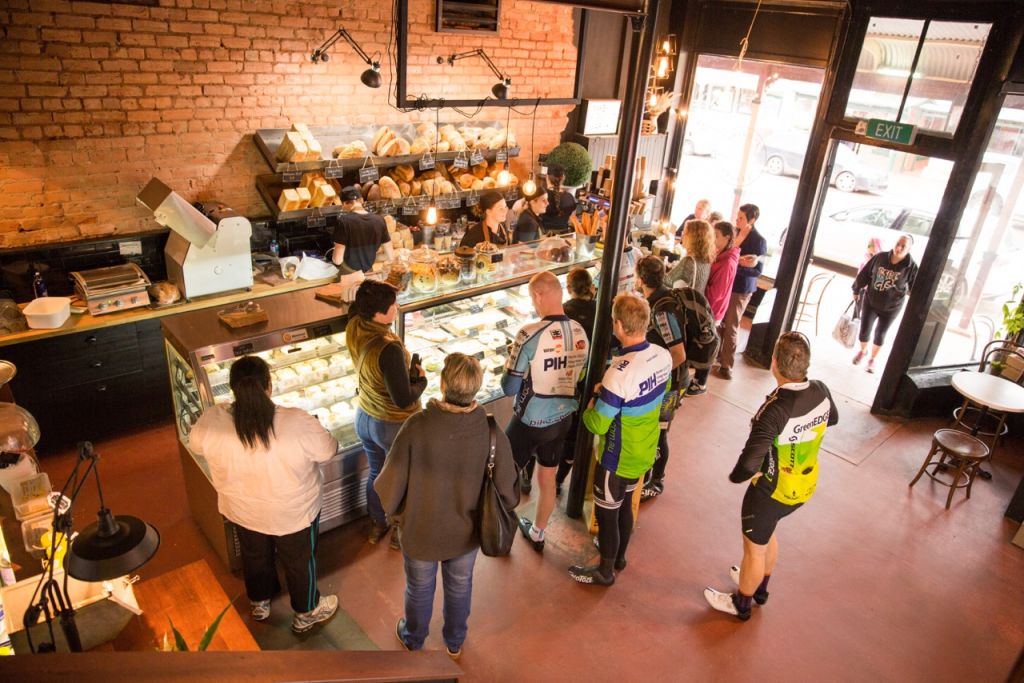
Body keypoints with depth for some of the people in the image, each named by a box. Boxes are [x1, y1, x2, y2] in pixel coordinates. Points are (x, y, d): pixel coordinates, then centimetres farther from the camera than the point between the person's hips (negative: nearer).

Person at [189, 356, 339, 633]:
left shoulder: (212, 422, -24)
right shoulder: (298, 423, -33)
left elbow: (195, 442, -1)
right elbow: (329, 450, -15)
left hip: (242, 512, 3)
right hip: (294, 513, -3)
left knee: (255, 558, 31)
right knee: (300, 561, 24)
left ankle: (259, 604, 56)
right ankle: (306, 613, 47)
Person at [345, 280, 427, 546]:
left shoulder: (353, 328, -13)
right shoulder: (389, 349, -36)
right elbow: (404, 399, -30)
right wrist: (421, 379, -13)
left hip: (365, 418, 7)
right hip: (394, 426, -7)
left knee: (376, 473, 28)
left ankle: (377, 525, 50)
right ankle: (401, 533, 41)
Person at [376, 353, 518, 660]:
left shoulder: (416, 426, -32)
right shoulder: (492, 433, -27)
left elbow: (390, 485, -23)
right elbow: (507, 495, -17)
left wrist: (394, 512, 0)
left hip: (420, 531, -1)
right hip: (466, 532, 1)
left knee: (419, 588, 28)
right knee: (459, 586, 30)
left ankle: (413, 639, 56)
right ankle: (455, 642, 55)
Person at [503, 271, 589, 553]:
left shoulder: (531, 334, -24)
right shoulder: (580, 333, -5)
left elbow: (509, 387, -18)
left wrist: (509, 369, 2)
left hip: (530, 422, -5)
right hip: (562, 418, 6)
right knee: (547, 479, 22)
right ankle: (537, 533, 41)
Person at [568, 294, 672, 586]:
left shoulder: (620, 373, -35)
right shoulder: (663, 356, -11)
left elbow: (597, 425, -25)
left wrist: (590, 408, -3)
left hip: (618, 460, -7)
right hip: (644, 453, 7)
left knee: (606, 514, 15)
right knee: (624, 505, 28)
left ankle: (605, 571, 36)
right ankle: (619, 557, 49)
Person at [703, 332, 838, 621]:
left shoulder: (775, 411, -36)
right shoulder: (821, 391, -13)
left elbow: (748, 465, -39)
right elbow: (833, 419, 12)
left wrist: (735, 476, -18)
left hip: (772, 491, -7)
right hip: (804, 488, 7)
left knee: (755, 547, 17)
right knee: (767, 533, 32)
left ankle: (740, 604, 42)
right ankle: (759, 587, 55)